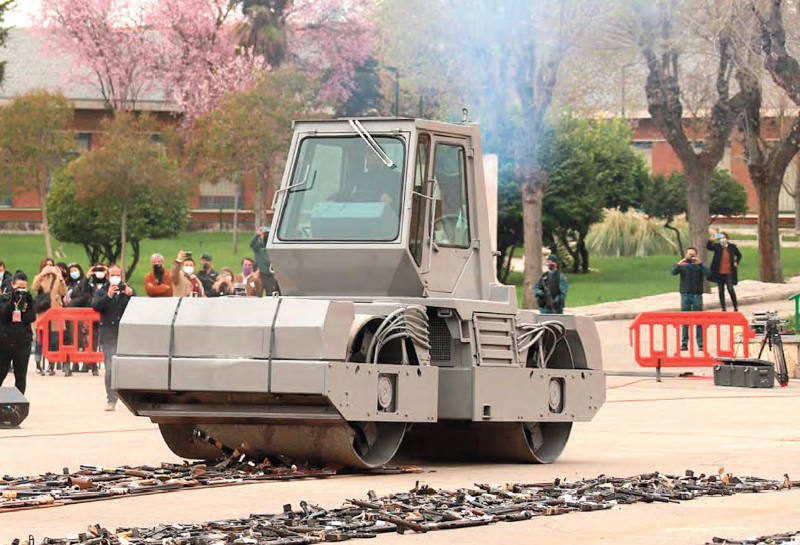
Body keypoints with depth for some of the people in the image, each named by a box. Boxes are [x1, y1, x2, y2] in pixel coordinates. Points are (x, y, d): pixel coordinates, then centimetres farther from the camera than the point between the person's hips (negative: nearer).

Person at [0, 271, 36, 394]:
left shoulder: (28, 300, 6)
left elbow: (31, 318, -4)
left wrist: (28, 303, -14)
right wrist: (12, 301, -20)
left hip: (23, 342, 1)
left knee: (21, 376, 3)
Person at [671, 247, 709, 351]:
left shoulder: (699, 265, 4)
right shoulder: (683, 265, 5)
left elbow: (707, 273, -12)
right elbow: (673, 272, -10)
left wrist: (700, 264, -24)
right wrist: (679, 264, -27)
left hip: (697, 295, -1)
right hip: (685, 294, 1)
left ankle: (700, 343, 3)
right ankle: (684, 343, 6)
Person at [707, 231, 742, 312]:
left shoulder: (732, 246, 3)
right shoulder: (716, 246, 1)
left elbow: (739, 254, 18)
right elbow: (708, 247, -17)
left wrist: (736, 262, 2)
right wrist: (711, 240, -34)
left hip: (729, 272, -1)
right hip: (719, 272, 1)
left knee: (730, 289, -10)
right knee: (721, 291, 5)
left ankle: (735, 307, 6)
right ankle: (723, 308, 14)